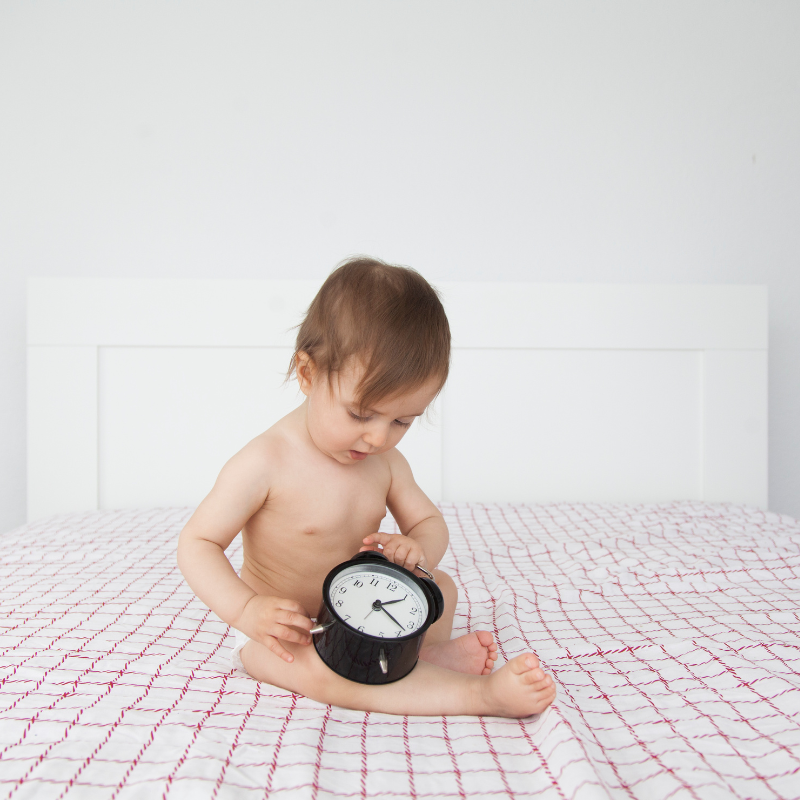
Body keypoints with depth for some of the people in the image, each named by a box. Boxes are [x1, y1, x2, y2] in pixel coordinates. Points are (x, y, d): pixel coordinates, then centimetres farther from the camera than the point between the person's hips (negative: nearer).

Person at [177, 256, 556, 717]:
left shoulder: (386, 462, -5)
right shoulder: (265, 464, -24)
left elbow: (430, 522, 4)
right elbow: (198, 544, -18)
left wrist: (417, 550, -21)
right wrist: (246, 609, -32)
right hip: (283, 631, -6)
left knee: (442, 586, 7)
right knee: (323, 669, -35)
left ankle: (427, 653, -21)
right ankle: (483, 693, -33)